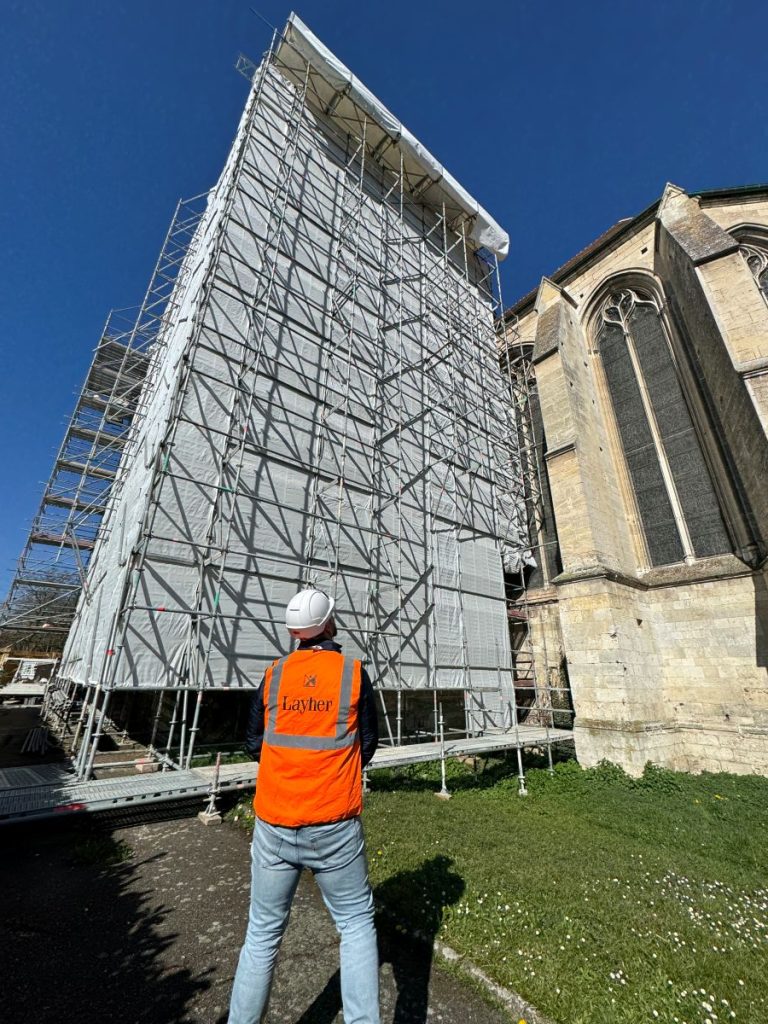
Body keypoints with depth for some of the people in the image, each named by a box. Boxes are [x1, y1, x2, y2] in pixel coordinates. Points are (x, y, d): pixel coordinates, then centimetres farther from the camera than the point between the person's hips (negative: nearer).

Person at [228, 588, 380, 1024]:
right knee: (357, 923, 18)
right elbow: (368, 744, 0)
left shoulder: (273, 675, -4)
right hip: (335, 827, -2)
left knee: (264, 932, 21)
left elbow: (254, 743, 6)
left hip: (274, 826, 2)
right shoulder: (354, 673, -10)